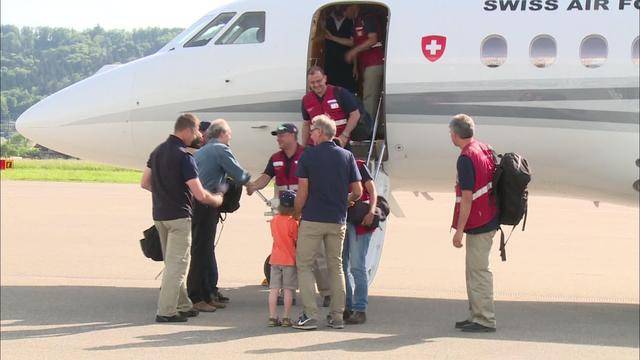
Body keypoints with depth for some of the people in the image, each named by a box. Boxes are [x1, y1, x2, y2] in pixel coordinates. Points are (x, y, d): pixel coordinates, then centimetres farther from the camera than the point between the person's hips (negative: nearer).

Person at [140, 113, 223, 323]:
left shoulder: (158, 151, 8)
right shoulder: (183, 156, -17)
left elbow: (145, 183, 15)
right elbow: (200, 195, -18)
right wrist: (217, 200, 1)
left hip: (159, 215, 9)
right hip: (178, 216, -8)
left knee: (172, 262, 17)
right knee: (177, 263, -3)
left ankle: (183, 305, 24)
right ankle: (166, 311, -4)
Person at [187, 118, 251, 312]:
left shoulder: (200, 151, 22)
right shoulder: (220, 149, -5)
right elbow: (239, 175, -9)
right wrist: (248, 179, 11)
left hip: (196, 206, 9)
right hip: (207, 206, -9)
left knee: (207, 248, 17)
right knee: (202, 251, -6)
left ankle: (210, 292, 26)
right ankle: (196, 298, -4)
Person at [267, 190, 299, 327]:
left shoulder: (274, 220, 5)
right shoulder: (293, 222, -12)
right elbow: (298, 240, -10)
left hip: (275, 259, 4)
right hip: (290, 259, -4)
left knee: (274, 289, 4)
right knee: (288, 290, 1)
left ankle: (272, 317, 4)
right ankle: (286, 318, 2)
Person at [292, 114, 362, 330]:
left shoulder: (308, 156, -6)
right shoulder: (347, 156, 4)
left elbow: (303, 191, -8)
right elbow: (357, 191, 3)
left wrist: (297, 213, 6)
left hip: (312, 220, -4)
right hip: (338, 221, 4)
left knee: (304, 265, 5)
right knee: (336, 267, 13)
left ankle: (310, 316, -4)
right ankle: (337, 316, 11)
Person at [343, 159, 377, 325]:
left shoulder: (358, 166, 0)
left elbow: (372, 191, -5)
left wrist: (371, 212, -20)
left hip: (359, 223, -6)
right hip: (340, 222, 6)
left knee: (357, 266, -8)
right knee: (340, 266, 8)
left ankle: (360, 310, -6)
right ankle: (347, 307, 16)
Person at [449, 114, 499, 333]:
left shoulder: (466, 159, -18)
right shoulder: (485, 149, 10)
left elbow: (467, 198, -21)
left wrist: (459, 230, -18)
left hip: (478, 224, -10)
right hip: (489, 220, 10)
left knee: (478, 271, -5)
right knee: (474, 270, 16)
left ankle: (485, 320, -2)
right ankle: (476, 315, 22)